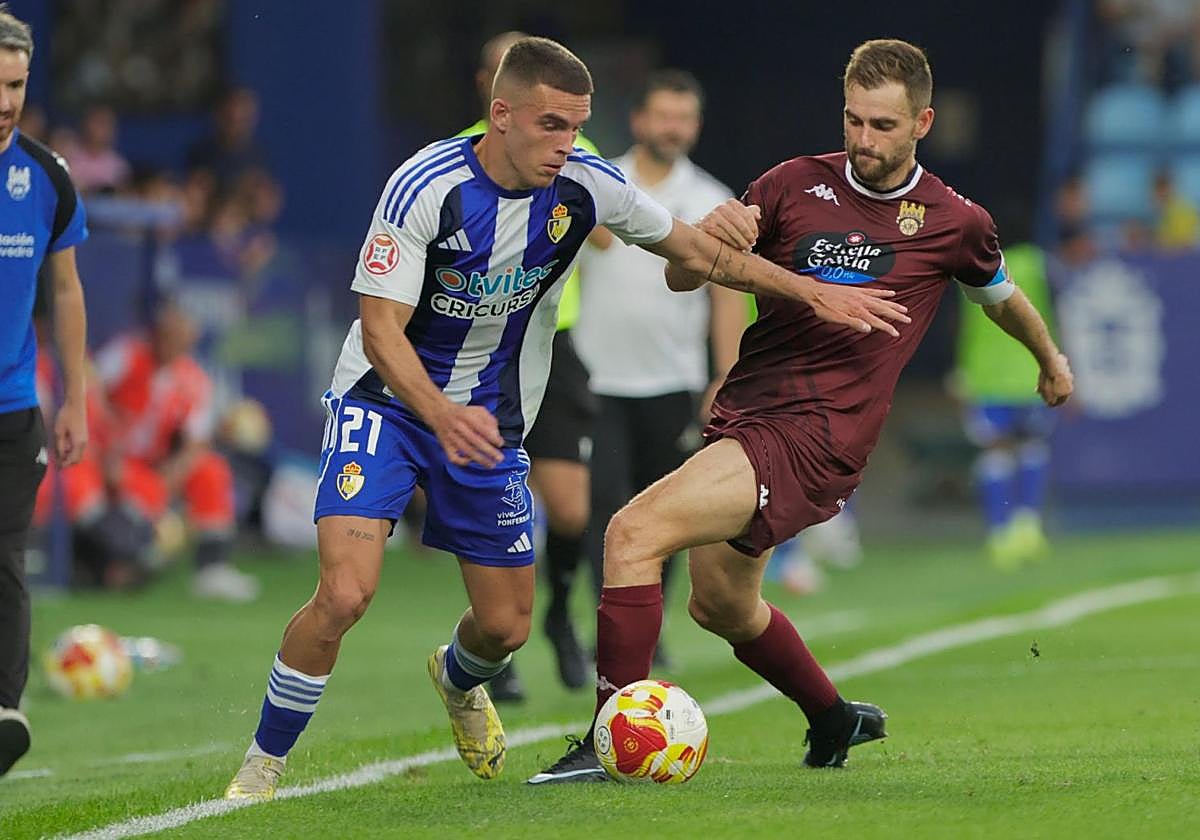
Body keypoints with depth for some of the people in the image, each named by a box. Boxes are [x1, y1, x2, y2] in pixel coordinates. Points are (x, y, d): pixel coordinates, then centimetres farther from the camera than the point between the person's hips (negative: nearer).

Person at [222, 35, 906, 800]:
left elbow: (700, 254, 5)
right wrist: (442, 416, -42)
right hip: (388, 399, -4)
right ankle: (261, 767, -4)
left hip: (491, 419, 4)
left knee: (507, 625, 8)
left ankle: (459, 681, 47)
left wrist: (817, 293, 2)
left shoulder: (587, 187, -11)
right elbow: (381, 330, -26)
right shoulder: (426, 187, -24)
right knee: (345, 594, -23)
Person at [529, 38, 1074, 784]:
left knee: (635, 533, -23)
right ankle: (835, 719, 50)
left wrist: (1050, 359, 40)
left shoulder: (954, 223, -1)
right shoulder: (798, 185, 5)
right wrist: (707, 238, -18)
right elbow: (681, 277, 6)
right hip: (745, 410, 6)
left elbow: (1002, 295, 22)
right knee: (720, 604, 24)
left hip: (817, 439, -6)